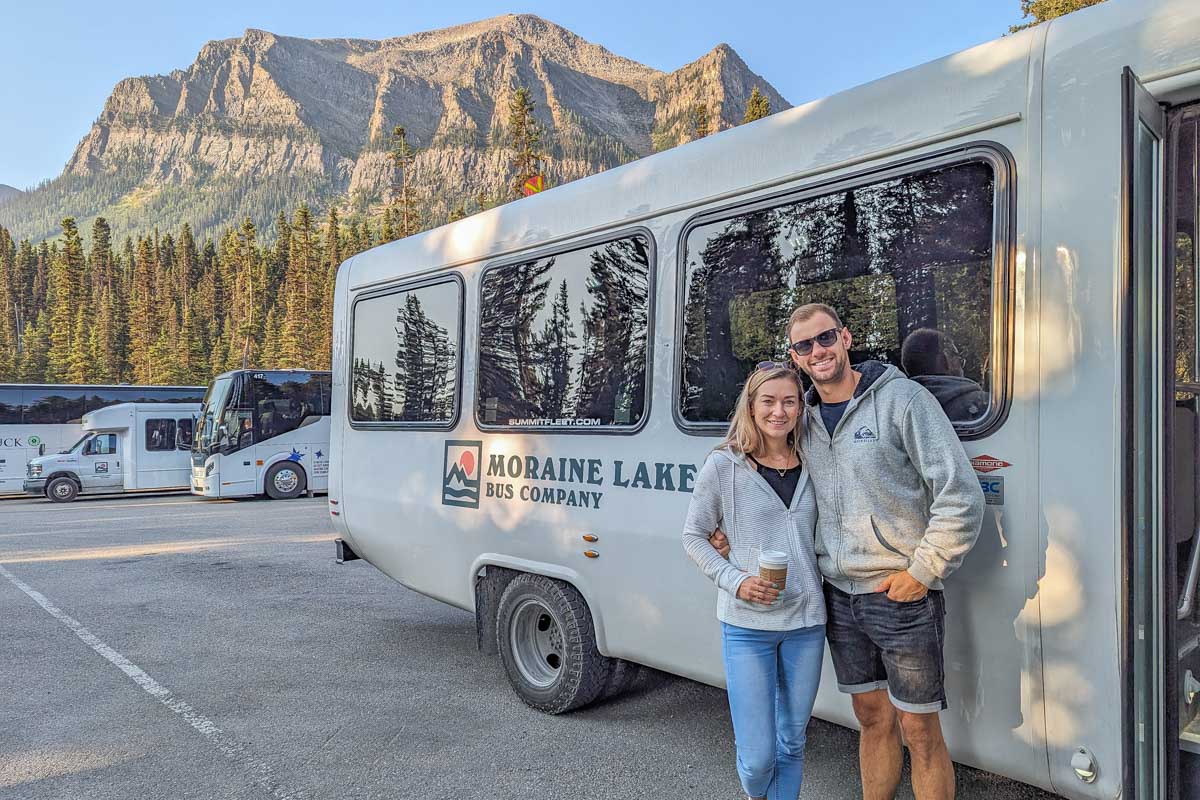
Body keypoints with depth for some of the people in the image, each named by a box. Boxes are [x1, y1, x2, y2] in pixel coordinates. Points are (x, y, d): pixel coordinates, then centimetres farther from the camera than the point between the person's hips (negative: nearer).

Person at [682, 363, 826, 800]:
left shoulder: (810, 466, 4)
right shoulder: (723, 466, -7)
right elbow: (693, 537, -1)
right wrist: (736, 581, -13)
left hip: (806, 621, 4)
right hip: (746, 625, -3)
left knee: (792, 744, 15)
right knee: (757, 756, 1)